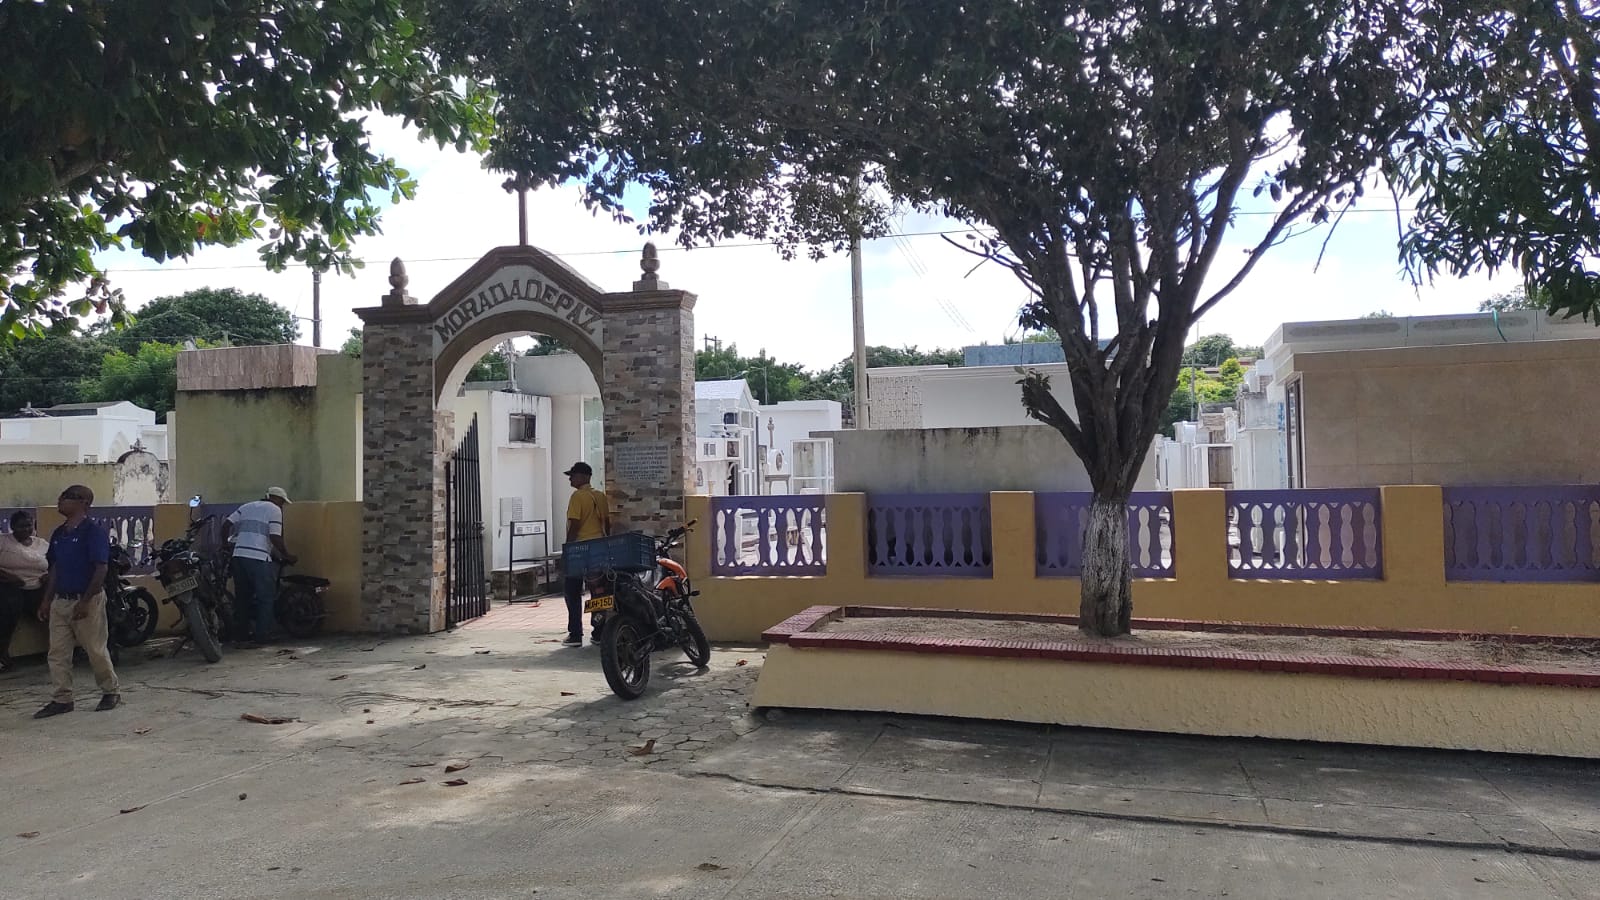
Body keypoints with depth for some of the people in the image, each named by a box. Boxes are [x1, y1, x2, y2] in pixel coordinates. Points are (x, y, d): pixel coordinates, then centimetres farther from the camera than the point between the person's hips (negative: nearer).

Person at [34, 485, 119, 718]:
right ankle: (62, 699, 14)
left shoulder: (94, 531, -13)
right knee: (57, 652, 7)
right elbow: (54, 568, 18)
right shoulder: (59, 533, 11)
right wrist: (46, 600, 13)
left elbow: (101, 569, -16)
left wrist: (85, 601, -20)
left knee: (96, 650, 1)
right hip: (60, 601, 8)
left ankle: (111, 691, 16)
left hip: (87, 600, -7)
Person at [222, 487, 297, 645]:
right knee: (266, 598, 1)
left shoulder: (247, 507, 21)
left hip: (238, 555, 7)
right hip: (259, 558, -7)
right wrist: (287, 556, 1)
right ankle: (262, 635, -2)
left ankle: (240, 634, 18)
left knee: (243, 597, 15)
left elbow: (226, 525, 13)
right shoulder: (274, 510, 1)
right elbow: (275, 538, -9)